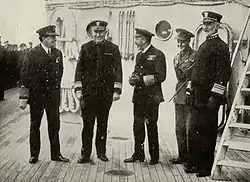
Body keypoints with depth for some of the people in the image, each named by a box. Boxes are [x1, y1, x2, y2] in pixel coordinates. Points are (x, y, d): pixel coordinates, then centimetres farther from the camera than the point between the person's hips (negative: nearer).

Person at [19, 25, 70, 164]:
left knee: (54, 125, 8)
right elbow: (25, 76, -11)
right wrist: (23, 98, -14)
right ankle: (34, 155, 22)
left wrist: (55, 89, 11)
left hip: (53, 95, 4)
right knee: (35, 125, 9)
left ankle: (56, 154, 19)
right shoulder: (33, 54, -10)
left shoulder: (58, 53, 5)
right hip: (36, 95, -4)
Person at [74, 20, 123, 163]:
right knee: (87, 124, 1)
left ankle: (101, 152, 22)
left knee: (103, 124, 10)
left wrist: (117, 90, -7)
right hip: (88, 92, 0)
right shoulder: (85, 48, 6)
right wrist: (78, 89, -2)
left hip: (106, 92, 0)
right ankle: (86, 154, 10)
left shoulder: (113, 48, 5)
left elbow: (118, 70, 2)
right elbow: (79, 69, 5)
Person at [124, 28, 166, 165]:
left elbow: (160, 76, -13)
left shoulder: (157, 55, -7)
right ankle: (138, 154, 18)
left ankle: (154, 156, 12)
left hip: (151, 97, -7)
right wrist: (133, 78, 2)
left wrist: (141, 79, -17)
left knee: (151, 125, 0)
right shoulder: (139, 55, 17)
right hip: (139, 96, 7)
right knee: (138, 125, 8)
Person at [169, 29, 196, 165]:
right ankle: (182, 156, 21)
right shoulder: (177, 58, 17)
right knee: (179, 128, 10)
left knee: (190, 128, -5)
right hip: (179, 96, 7)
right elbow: (180, 77, 10)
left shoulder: (195, 56, -5)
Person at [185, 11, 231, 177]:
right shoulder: (203, 46, 18)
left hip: (209, 97, -8)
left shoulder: (221, 47, -7)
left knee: (207, 132, 1)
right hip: (198, 96, 8)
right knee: (194, 131, 11)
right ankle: (194, 163, 23)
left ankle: (206, 167, 14)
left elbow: (223, 73, -14)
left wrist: (215, 97, -19)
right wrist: (190, 92, 18)